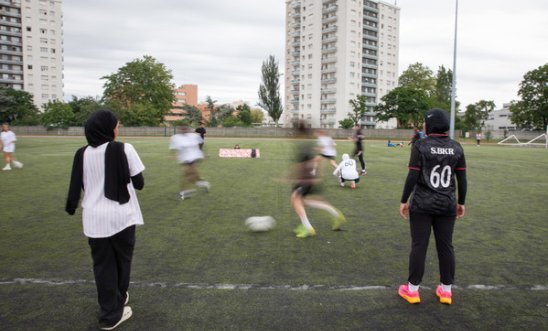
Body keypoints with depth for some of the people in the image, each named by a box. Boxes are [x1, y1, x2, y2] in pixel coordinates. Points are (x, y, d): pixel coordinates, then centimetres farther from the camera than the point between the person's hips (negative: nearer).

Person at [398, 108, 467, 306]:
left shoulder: (420, 146, -10)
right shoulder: (456, 147, 2)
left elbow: (412, 177, -14)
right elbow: (462, 179, 4)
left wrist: (404, 200, -5)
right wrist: (461, 202, 15)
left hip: (422, 205, -4)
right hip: (447, 205, 4)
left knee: (419, 246, 4)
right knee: (446, 246, 12)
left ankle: (412, 290, 15)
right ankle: (446, 290, 23)